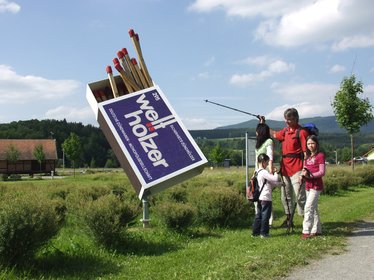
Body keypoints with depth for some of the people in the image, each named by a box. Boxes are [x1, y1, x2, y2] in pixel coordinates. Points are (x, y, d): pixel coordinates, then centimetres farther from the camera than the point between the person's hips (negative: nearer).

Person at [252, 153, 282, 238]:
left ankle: (255, 232, 18)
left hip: (260, 198, 9)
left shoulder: (258, 172, 13)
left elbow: (271, 183, 17)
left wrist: (280, 183, 13)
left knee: (258, 215, 13)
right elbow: (275, 179, -19)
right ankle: (264, 233, 5)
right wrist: (276, 173, 0)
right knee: (265, 216, 0)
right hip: (266, 198, -9)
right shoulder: (264, 172, -17)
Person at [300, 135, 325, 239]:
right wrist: (303, 175, -4)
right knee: (313, 208, 13)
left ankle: (306, 231, -13)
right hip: (308, 185, 8)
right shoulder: (307, 157, 15)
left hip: (316, 185, -8)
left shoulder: (320, 156, -7)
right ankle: (317, 230, 22)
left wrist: (310, 175, -23)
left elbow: (322, 172, -12)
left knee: (308, 207, -14)